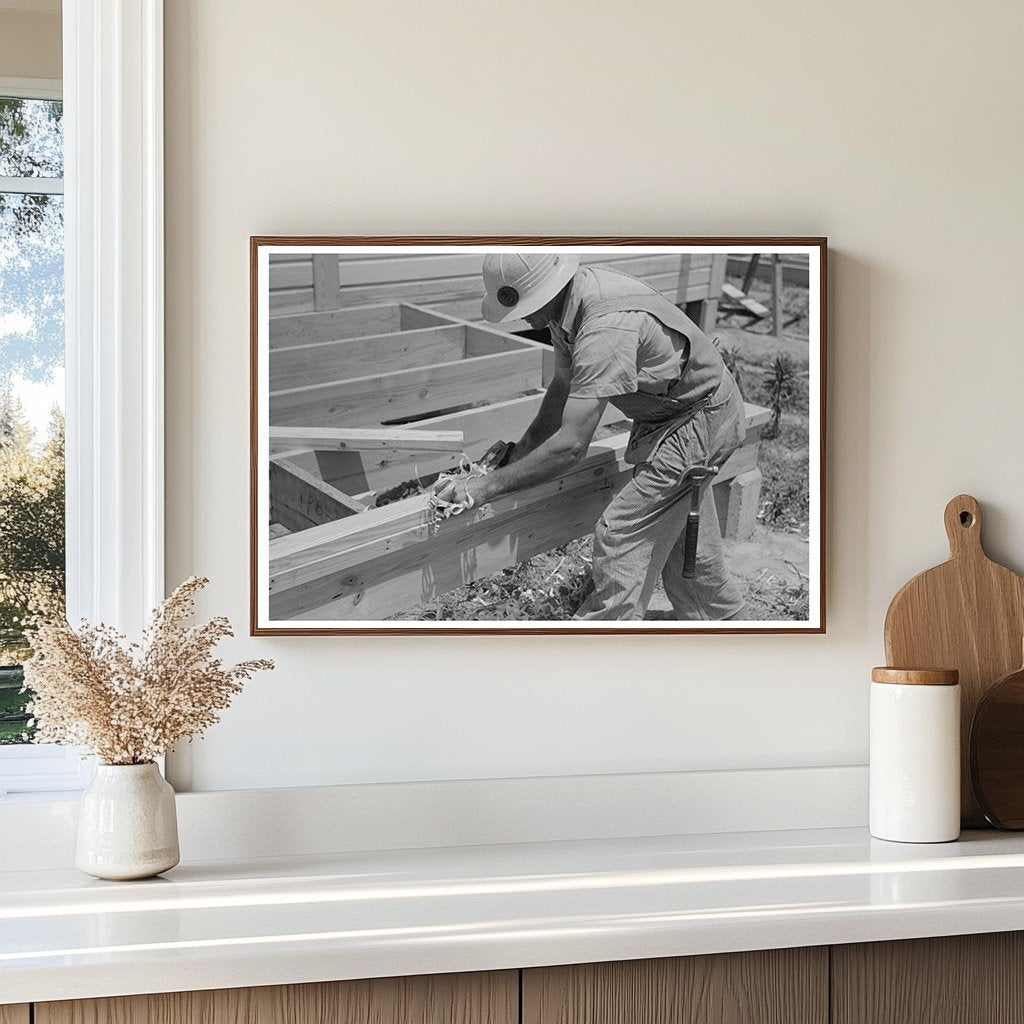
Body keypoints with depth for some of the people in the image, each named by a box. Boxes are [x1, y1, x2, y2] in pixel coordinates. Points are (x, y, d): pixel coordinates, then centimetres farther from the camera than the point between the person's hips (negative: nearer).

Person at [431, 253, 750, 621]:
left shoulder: (606, 328, -38)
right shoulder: (564, 304, -8)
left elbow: (571, 445, -38)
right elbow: (563, 385, 8)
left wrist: (488, 486, -33)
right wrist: (520, 449, -1)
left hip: (697, 420, -10)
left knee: (621, 538, -12)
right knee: (684, 542, 22)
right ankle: (727, 621, 41)